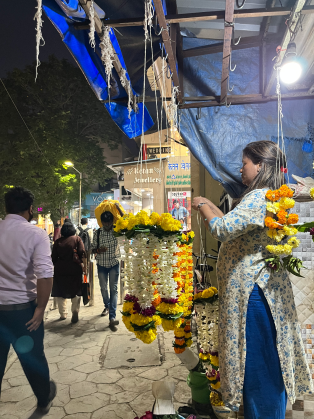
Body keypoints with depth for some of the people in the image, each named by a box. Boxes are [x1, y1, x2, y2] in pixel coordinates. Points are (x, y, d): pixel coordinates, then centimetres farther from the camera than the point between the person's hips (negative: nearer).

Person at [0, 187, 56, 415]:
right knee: (33, 356, 17)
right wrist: (40, 309, -13)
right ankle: (44, 400, 40)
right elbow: (45, 274, -23)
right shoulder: (36, 233, -13)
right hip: (22, 308, -3)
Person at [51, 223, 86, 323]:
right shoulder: (77, 239, 1)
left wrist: (55, 265, 21)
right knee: (76, 292, 7)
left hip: (60, 270, 1)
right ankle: (75, 311, -9)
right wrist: (81, 263, 8)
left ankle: (63, 314, 19)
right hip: (75, 269, -1)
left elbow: (53, 257, 4)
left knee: (60, 292, 15)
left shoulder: (58, 242, 4)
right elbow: (82, 252, -7)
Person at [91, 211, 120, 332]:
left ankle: (112, 317, -14)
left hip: (114, 264, -2)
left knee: (114, 289, -10)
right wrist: (98, 250, -23)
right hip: (102, 264, 2)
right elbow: (93, 249, 1)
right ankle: (107, 306, 42)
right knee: (103, 288, 14)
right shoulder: (97, 233, -4)